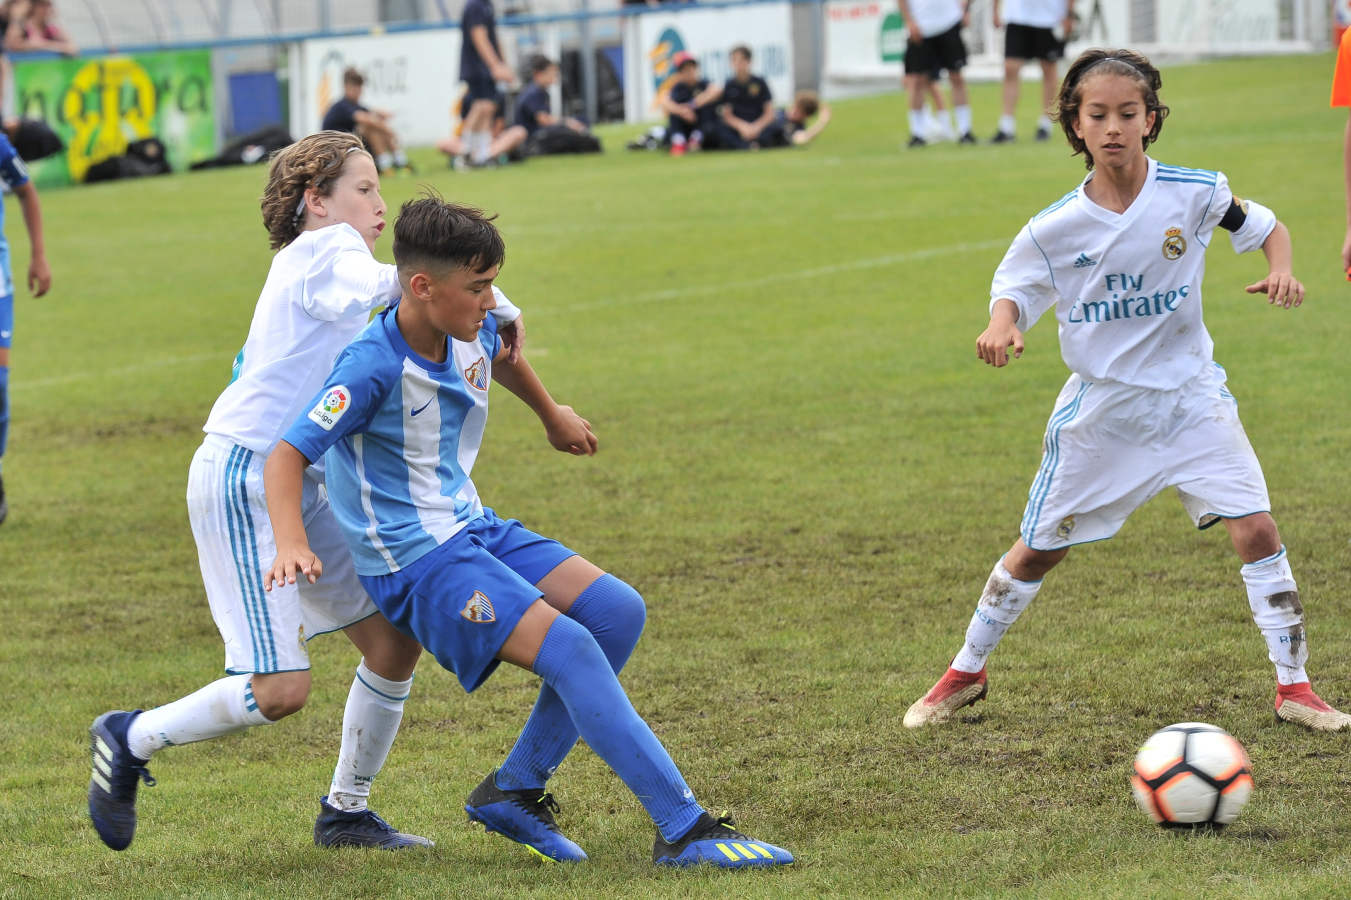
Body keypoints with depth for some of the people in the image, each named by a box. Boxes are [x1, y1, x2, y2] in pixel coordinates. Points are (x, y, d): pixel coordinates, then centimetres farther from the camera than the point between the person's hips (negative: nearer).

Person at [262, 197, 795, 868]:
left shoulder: (472, 335, 2)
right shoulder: (374, 367, -21)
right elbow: (287, 457, -25)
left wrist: (553, 416, 47)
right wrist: (291, 546, -42)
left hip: (474, 530, 9)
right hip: (416, 562, -9)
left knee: (618, 612, 0)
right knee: (568, 647, -23)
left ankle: (514, 791, 6)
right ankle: (684, 831, -22)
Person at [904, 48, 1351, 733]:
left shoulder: (1194, 194, -12)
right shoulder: (1054, 228, -11)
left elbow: (1266, 225, 4)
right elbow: (1014, 288, 3)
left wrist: (1281, 269, -17)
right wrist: (1001, 326, -20)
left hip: (1189, 394, 0)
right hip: (1100, 406, 0)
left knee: (1256, 529, -13)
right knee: (1037, 549, 9)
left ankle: (1293, 685, -1)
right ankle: (965, 674, 29)